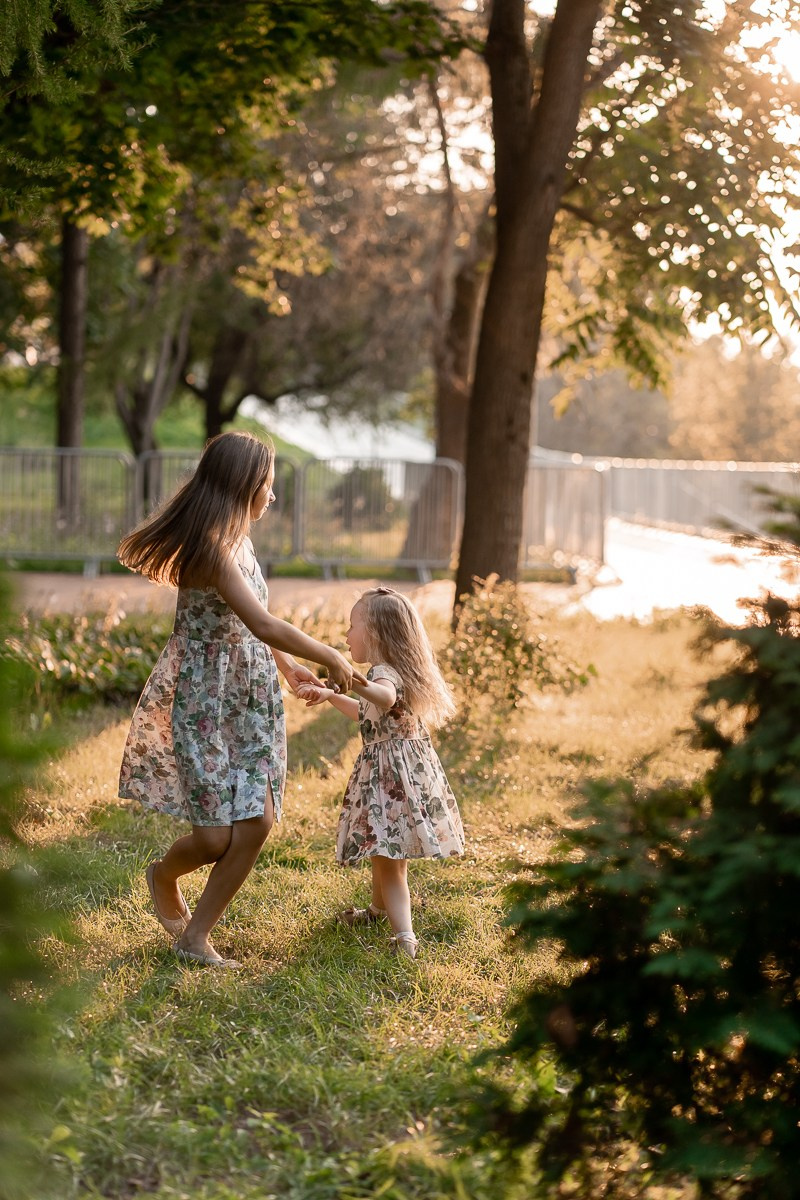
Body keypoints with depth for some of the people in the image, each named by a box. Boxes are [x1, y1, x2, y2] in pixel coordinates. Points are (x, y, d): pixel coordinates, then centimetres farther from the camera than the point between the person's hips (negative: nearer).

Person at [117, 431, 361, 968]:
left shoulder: (237, 540, 9)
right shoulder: (212, 545, -20)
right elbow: (264, 625, -28)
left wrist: (289, 667, 27)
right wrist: (331, 657, -18)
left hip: (250, 701, 9)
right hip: (205, 702, -9)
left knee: (256, 823, -1)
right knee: (216, 837, -8)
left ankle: (195, 936, 12)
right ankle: (164, 875, 27)